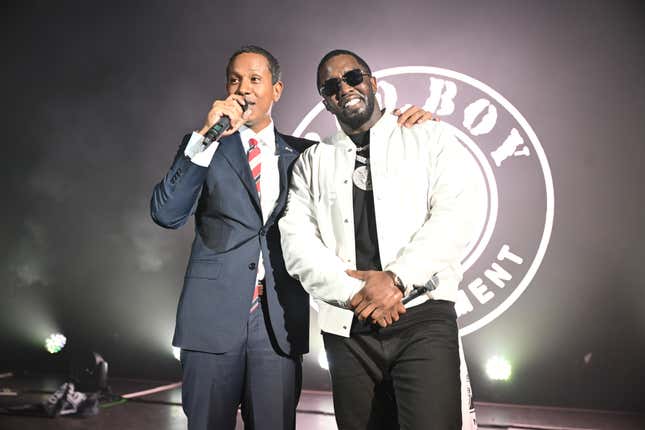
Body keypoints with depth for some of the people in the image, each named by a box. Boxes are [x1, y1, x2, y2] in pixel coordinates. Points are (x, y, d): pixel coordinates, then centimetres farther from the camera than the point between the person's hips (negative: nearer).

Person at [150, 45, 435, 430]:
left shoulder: (302, 153, 12)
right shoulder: (202, 147, 6)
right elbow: (166, 214, -6)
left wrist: (407, 127, 2)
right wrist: (206, 137, -15)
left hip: (280, 321, 1)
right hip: (213, 315, -1)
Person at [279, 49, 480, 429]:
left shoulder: (431, 137, 8)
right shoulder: (312, 163, 14)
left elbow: (454, 217, -5)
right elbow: (296, 243, 2)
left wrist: (396, 279, -16)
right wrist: (353, 292, -12)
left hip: (423, 317, -2)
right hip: (346, 327, 3)